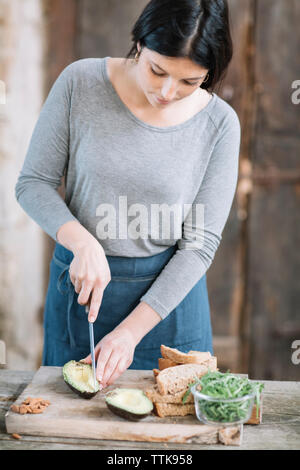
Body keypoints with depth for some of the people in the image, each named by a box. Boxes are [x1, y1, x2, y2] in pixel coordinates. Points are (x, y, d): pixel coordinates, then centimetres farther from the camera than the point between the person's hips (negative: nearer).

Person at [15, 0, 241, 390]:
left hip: (169, 290, 0)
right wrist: (83, 243, -22)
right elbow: (33, 183, -4)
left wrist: (131, 331, -16)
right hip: (81, 282, 1)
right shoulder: (81, 83, -11)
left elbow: (200, 242, -10)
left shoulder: (219, 123, -12)